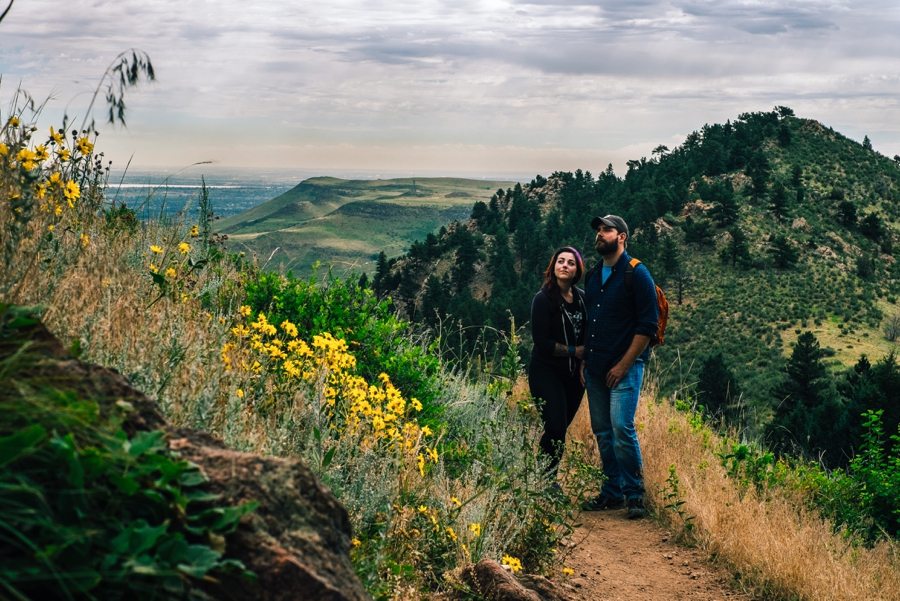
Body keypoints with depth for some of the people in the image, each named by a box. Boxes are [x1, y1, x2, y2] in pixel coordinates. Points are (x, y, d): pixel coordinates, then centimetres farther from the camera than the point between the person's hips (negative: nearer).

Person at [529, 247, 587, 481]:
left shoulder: (581, 298, 4)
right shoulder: (544, 299, -12)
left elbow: (587, 334, 12)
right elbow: (542, 342, -14)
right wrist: (573, 351, -9)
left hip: (574, 373, 5)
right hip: (546, 372, -5)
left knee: (561, 427, 7)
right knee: (555, 428, -11)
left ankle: (550, 476, 21)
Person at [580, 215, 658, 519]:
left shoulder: (636, 274, -6)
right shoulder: (592, 277, 15)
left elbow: (648, 325, -10)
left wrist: (624, 365, -14)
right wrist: (584, 360, 13)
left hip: (624, 367, -7)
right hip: (595, 368, 7)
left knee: (622, 428, -15)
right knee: (602, 432, 9)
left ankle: (635, 494, -3)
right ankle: (612, 493, 18)